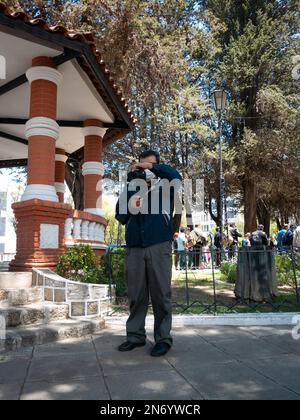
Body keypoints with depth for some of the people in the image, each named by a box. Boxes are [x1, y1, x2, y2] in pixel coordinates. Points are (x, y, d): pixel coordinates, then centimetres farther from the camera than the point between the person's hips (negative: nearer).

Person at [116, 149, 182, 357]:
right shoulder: (132, 188, 17)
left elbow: (176, 176, -13)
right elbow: (120, 216, 9)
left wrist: (153, 167, -8)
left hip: (159, 246, -3)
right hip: (134, 247, 3)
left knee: (161, 294, 0)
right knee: (136, 295, 6)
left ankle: (163, 338, 9)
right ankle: (135, 335, 17)